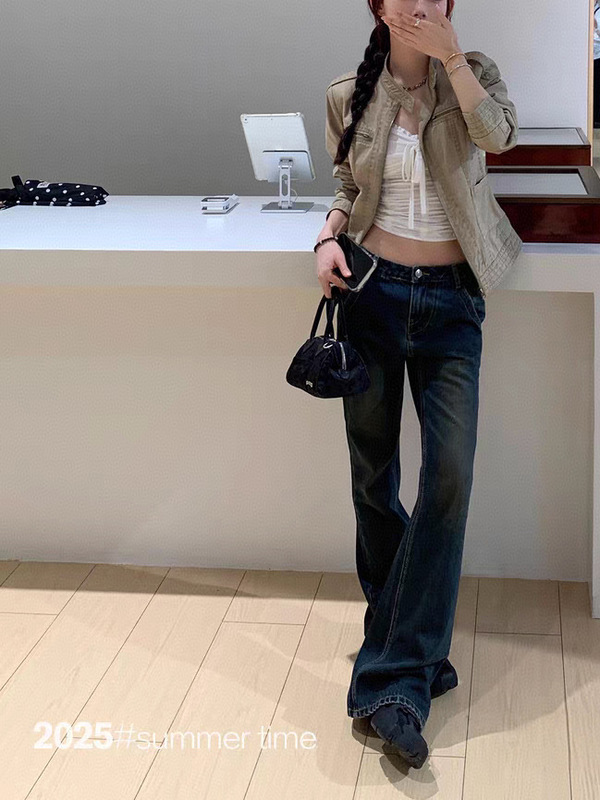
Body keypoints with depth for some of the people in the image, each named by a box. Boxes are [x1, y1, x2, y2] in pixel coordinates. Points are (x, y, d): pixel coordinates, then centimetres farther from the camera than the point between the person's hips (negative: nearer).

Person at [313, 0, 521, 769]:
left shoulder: (474, 73, 2)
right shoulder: (350, 97, 4)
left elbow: (498, 135, -17)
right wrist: (329, 237, -3)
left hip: (451, 304, -1)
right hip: (375, 295, 2)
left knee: (449, 477, -12)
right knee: (372, 476, 7)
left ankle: (396, 680, -8)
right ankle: (412, 652, 27)